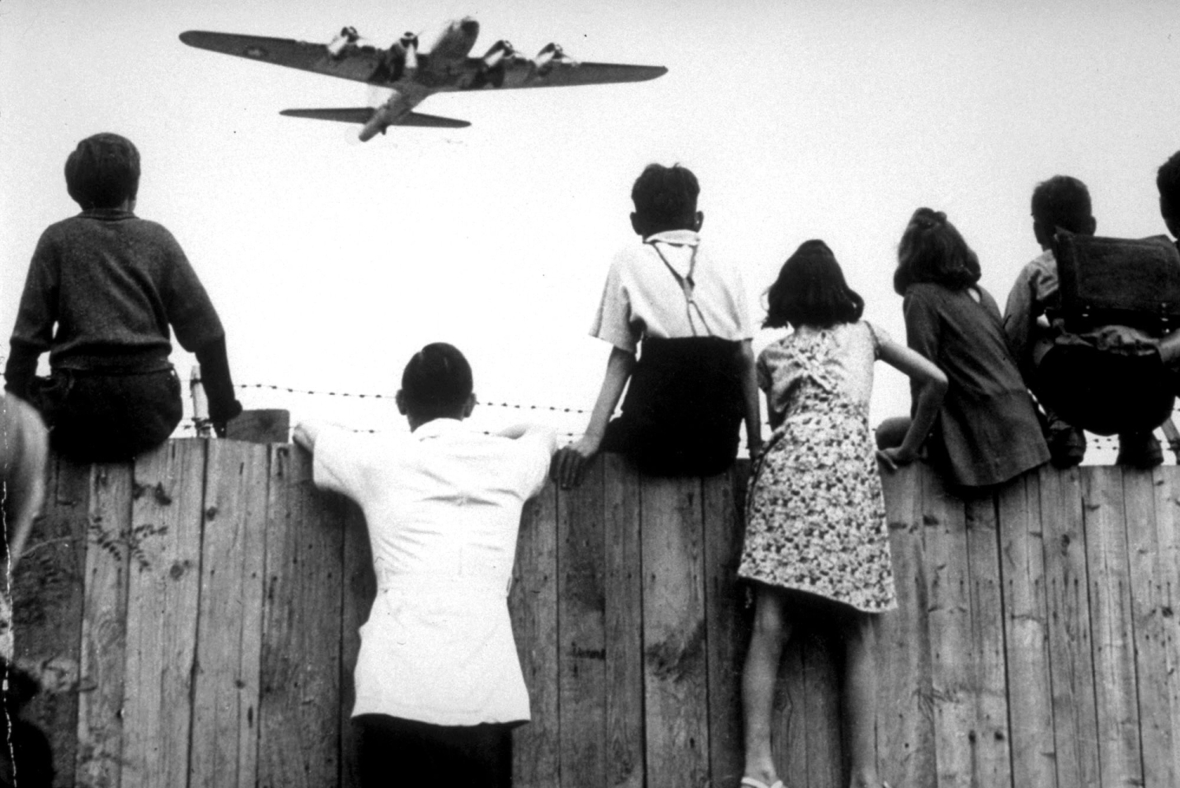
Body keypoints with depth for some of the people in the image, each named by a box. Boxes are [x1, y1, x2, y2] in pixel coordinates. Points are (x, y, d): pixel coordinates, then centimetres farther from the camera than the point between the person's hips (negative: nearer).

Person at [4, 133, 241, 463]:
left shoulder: (58, 240, 5)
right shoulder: (157, 239, 8)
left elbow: (29, 334, -1)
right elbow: (205, 331, 5)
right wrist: (224, 408, 13)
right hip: (150, 414, 2)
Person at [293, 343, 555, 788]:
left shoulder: (379, 461, 14)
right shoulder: (507, 462, 17)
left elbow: (305, 432, 35)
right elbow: (542, 433, 43)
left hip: (397, 695, -1)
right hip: (485, 697, 1)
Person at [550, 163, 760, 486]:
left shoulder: (630, 262, 8)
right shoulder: (727, 275, 14)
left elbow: (621, 358, 1)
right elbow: (745, 359, 6)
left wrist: (592, 438, -1)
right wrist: (756, 445, 8)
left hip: (660, 442, -4)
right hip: (720, 447, 4)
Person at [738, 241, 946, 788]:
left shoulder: (772, 354, 24)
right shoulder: (863, 334, 24)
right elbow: (935, 381, 19)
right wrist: (908, 449, 27)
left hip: (789, 462, 1)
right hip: (850, 466, -1)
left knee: (770, 625, -7)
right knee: (857, 634, 0)